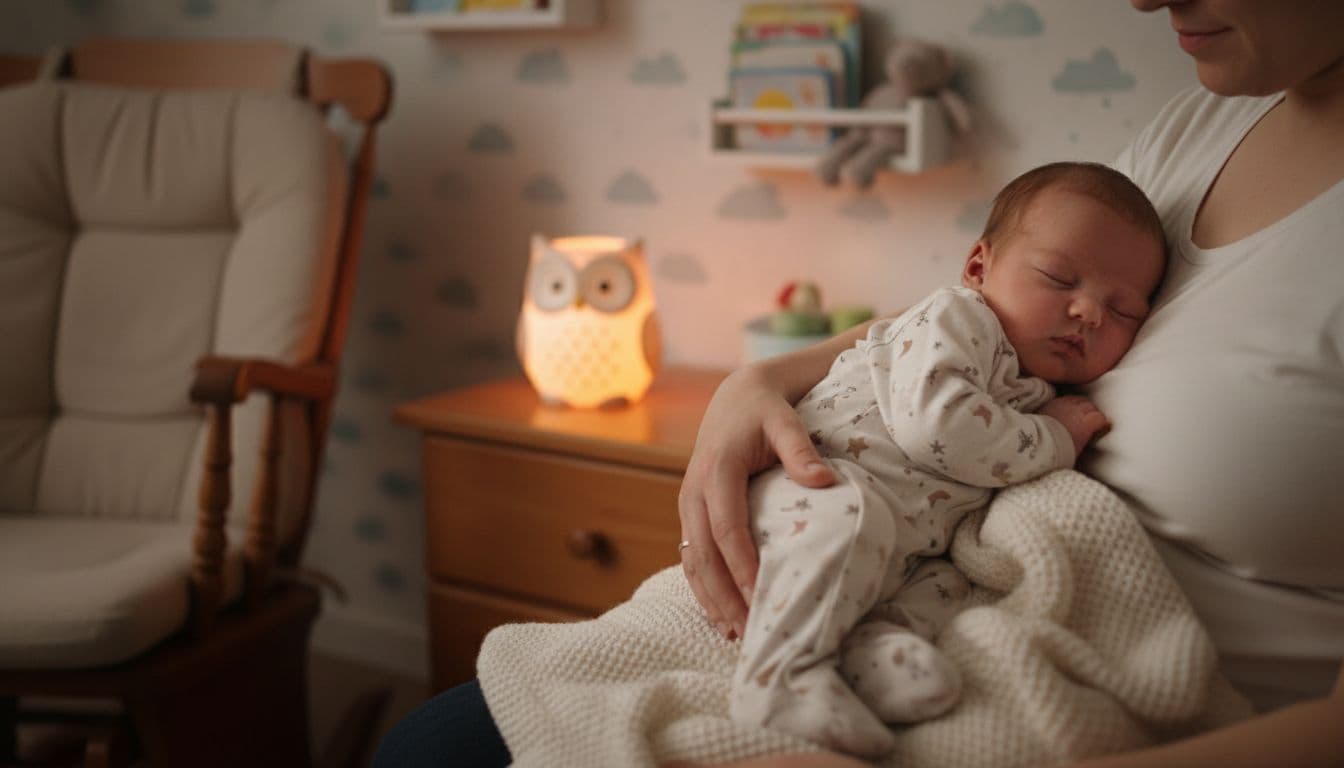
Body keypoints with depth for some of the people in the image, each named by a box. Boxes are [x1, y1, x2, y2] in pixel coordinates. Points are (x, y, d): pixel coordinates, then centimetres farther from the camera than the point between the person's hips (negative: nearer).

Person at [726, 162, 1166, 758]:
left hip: (899, 558, 9)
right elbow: (933, 422, -25)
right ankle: (778, 675, -36)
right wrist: (1054, 442, -12)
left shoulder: (1039, 397, 18)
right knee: (850, 511, -35)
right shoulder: (956, 317, -8)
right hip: (806, 489, -8)